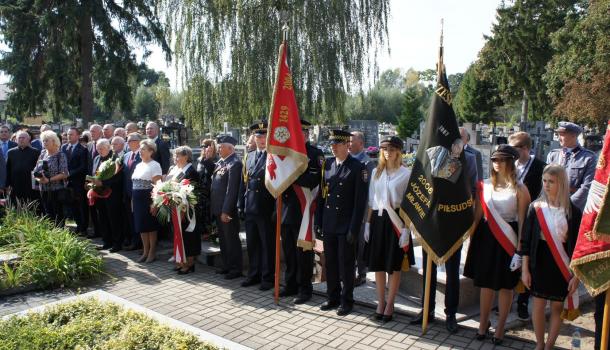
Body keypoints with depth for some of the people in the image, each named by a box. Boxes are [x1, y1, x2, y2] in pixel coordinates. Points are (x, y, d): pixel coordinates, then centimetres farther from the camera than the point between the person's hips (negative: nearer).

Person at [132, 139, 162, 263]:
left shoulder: (154, 165, -9)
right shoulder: (139, 165, 14)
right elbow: (135, 184, 19)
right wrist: (133, 200, 14)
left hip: (149, 200, -7)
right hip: (137, 200, 7)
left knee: (151, 225, 2)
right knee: (141, 226, 11)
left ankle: (152, 252, 13)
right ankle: (145, 251, 21)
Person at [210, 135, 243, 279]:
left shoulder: (235, 163, -16)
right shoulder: (220, 162, 11)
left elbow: (232, 190, -20)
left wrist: (225, 211, -21)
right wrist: (214, 207, 11)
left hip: (227, 209, -9)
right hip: (218, 208, 9)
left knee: (232, 239, 2)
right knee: (223, 239, 18)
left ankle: (236, 268, 14)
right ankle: (227, 265, 30)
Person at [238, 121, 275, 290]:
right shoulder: (249, 156, 13)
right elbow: (244, 182, 15)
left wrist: (276, 209, -15)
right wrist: (241, 205, 11)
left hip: (266, 209, -6)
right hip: (250, 208, 6)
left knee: (268, 244, 6)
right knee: (252, 244, 15)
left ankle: (268, 277, 18)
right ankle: (254, 275, 30)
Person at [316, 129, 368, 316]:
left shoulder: (357, 167, -8)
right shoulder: (328, 164, 8)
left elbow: (360, 201, -11)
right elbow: (322, 194, 11)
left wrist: (354, 229, -14)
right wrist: (319, 221, 7)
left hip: (346, 226, -5)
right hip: (328, 224, 5)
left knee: (346, 265, 6)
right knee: (330, 263, 14)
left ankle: (346, 301, 20)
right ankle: (333, 297, 28)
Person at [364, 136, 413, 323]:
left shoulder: (406, 174, -3)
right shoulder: (376, 172, 9)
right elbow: (371, 200, 11)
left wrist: (405, 229, -11)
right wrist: (367, 223, 7)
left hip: (395, 221, -4)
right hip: (378, 220, 4)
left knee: (394, 265, 5)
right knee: (378, 264, 8)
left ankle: (390, 304, 18)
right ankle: (381, 302, 23)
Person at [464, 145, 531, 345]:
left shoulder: (519, 189, -7)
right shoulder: (485, 185, 3)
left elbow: (522, 221, -8)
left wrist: (519, 250, -12)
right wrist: (472, 238, 6)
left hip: (508, 240, -3)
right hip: (486, 236, 3)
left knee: (505, 285, 9)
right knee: (486, 283, 11)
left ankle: (500, 327, 25)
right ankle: (483, 323, 28)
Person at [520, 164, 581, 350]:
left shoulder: (573, 211, -7)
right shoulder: (536, 207, -3)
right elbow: (526, 240, 0)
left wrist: (576, 275, -5)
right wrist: (525, 269, -1)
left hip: (562, 265, -1)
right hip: (540, 261, 1)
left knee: (557, 307, 9)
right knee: (539, 304, 8)